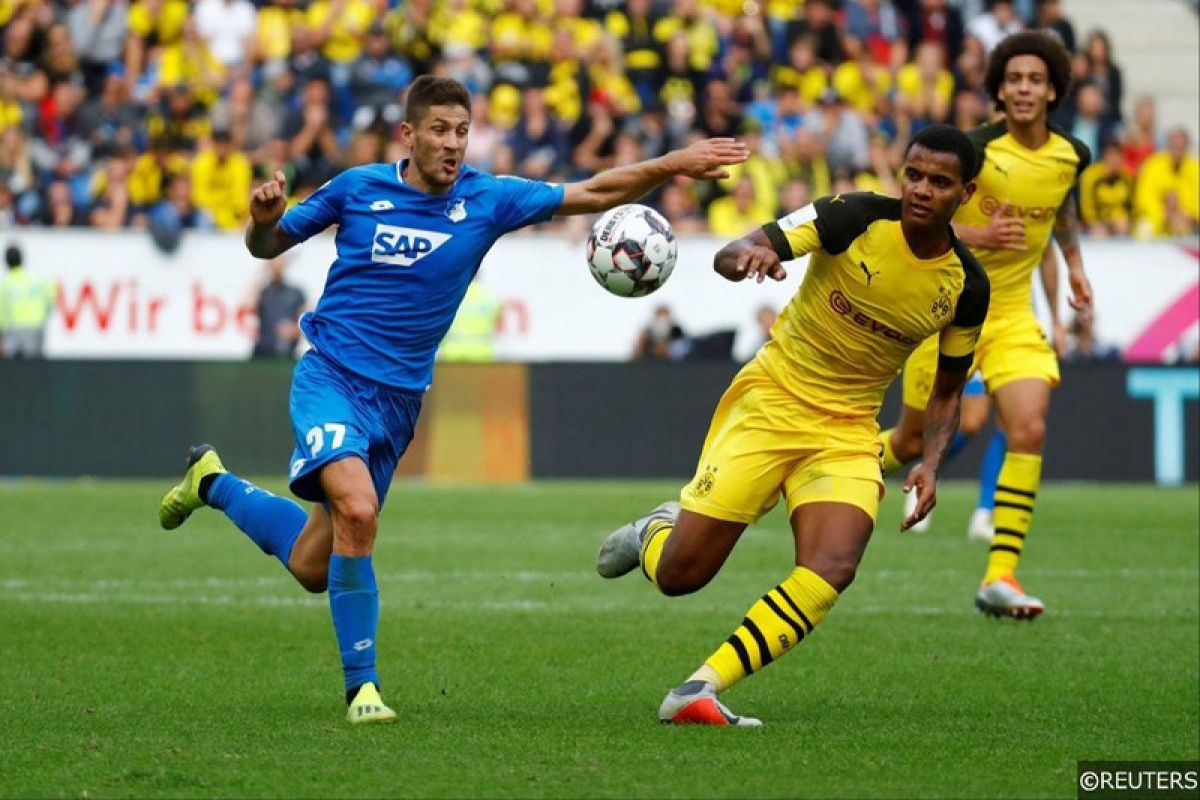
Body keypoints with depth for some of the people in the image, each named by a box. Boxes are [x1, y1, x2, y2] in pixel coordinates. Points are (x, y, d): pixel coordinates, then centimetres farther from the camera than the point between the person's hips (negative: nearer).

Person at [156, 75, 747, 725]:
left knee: (311, 568, 8)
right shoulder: (358, 188, -3)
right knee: (358, 510, -30)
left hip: (397, 399, 4)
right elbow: (268, 247, 9)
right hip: (330, 378, -4)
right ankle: (361, 685, -18)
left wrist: (673, 164, -10)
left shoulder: (486, 201, 1)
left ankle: (214, 484, 36)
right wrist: (264, 217, -14)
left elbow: (594, 193, 1)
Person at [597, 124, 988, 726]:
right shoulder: (857, 217, -13)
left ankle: (698, 691, -22)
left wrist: (931, 464, -6)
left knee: (832, 570, -25)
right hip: (770, 400, -2)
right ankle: (654, 532, 33)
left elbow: (948, 388, 12)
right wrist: (749, 254, -43)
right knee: (678, 576, -6)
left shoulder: (967, 287, -3)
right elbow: (728, 256, -18)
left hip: (847, 433, 2)